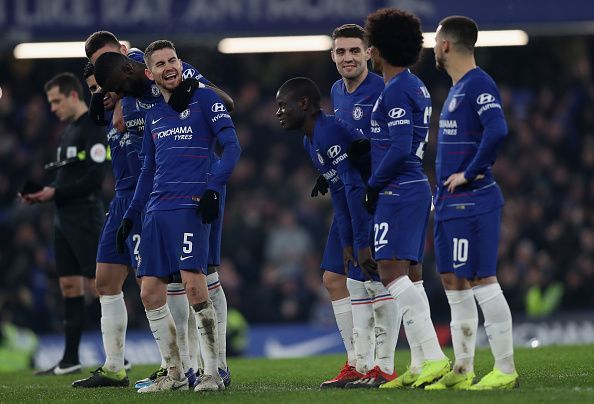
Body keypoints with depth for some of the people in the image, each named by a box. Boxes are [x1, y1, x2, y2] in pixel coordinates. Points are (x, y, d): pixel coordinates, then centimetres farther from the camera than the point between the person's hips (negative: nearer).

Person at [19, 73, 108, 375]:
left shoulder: (92, 129, -11)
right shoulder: (68, 131, 17)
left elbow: (94, 180, -18)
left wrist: (55, 193, -16)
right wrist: (40, 195, 6)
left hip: (85, 219, -9)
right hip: (64, 219, 9)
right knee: (69, 287, 10)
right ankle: (70, 360, 13)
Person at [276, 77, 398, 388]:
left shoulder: (330, 133, -22)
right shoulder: (311, 141, 10)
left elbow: (355, 187, -26)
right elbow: (338, 194, 9)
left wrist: (361, 243, -26)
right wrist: (346, 243, 2)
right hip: (351, 208, 11)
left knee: (365, 283, -12)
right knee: (333, 278, 10)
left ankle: (385, 369, -6)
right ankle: (360, 363, 14)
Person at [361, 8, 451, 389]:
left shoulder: (396, 91, -14)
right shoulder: (416, 87, 17)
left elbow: (401, 148, -21)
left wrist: (373, 185, -10)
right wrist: (379, 184, 21)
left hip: (398, 192, -10)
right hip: (416, 188, 10)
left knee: (392, 272, -13)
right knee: (403, 276, 11)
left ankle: (434, 356, -21)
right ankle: (422, 364, 9)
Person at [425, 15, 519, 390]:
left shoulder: (479, 85, -13)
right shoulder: (457, 89, 18)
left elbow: (497, 131, -28)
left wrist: (470, 173, -21)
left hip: (473, 202, -10)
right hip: (450, 203, 10)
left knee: (481, 281, -9)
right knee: (453, 282, 11)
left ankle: (506, 370, -7)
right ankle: (462, 371, 15)